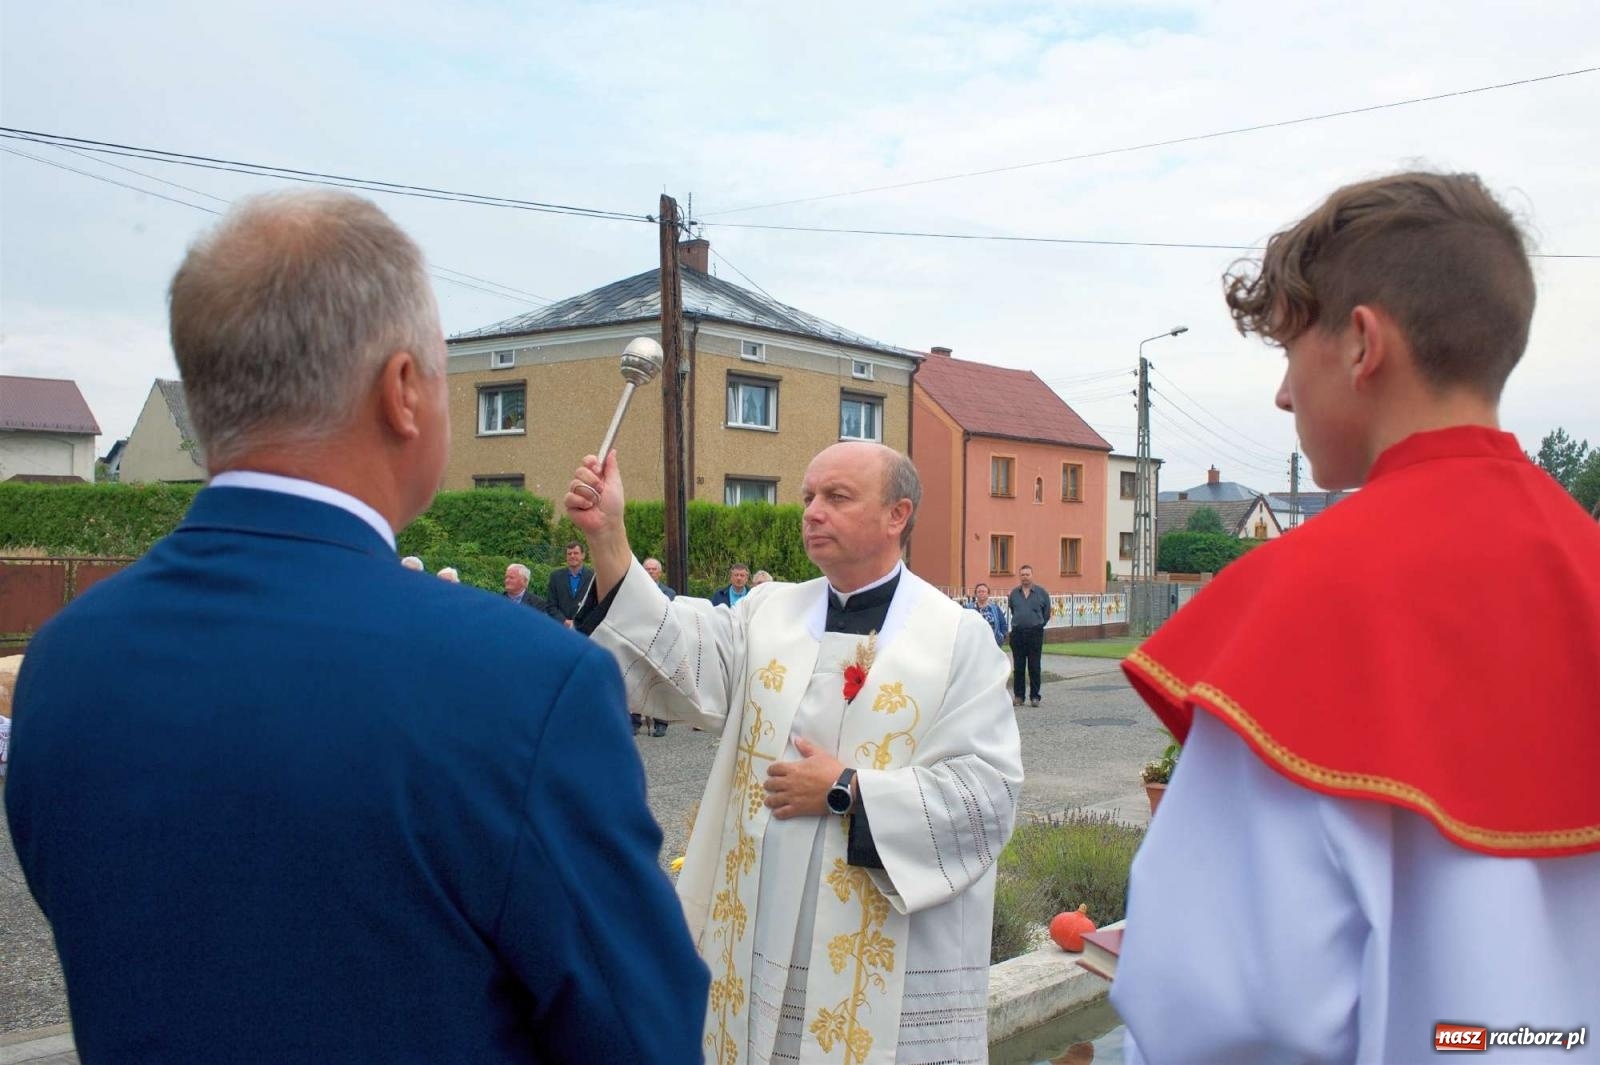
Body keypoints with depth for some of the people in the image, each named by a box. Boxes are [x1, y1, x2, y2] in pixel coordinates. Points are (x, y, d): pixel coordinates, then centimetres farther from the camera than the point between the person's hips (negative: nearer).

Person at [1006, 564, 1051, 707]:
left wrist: (1038, 625, 8)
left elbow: (1046, 614, 8)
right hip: (1017, 633, 2)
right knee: (1018, 667, 5)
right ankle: (1018, 696, 12)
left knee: (1035, 667, 0)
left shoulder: (1041, 593, 1)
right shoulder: (1014, 593, 7)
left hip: (1035, 633, -2)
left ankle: (1034, 696, 7)